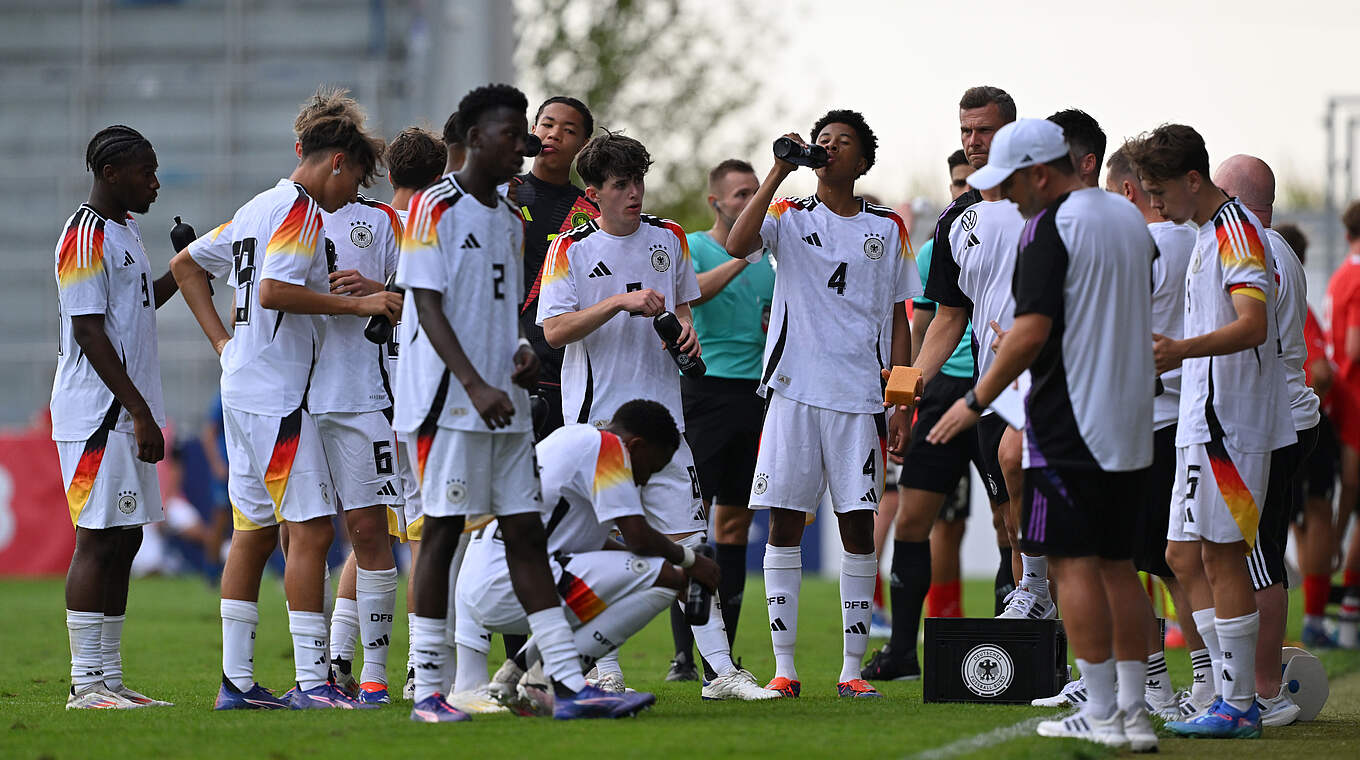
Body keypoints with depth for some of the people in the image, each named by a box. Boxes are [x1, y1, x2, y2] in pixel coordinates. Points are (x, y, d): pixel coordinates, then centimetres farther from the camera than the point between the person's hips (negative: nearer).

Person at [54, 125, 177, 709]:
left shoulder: (127, 231, 17)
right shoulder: (85, 238, -13)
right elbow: (90, 333, -18)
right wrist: (140, 412, -20)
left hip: (129, 415, 10)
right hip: (97, 414, -10)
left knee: (125, 540, 10)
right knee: (98, 540, -9)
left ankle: (108, 678, 13)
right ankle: (85, 683, -7)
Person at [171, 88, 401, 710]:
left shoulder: (258, 208, 18)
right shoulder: (301, 211, -11)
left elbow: (185, 265, 25)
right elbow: (273, 291, -24)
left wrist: (222, 339, 19)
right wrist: (358, 303, -19)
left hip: (244, 390, 10)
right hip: (277, 395, -10)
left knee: (255, 531, 11)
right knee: (310, 529, -9)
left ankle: (236, 681, 13)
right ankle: (312, 681, -12)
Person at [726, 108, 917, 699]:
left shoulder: (887, 229, 10)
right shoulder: (789, 217, 6)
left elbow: (897, 320, 12)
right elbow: (738, 245, -15)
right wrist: (779, 171, -14)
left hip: (859, 395, 1)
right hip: (794, 388, -1)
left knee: (858, 523, 0)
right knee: (785, 521, -1)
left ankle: (852, 667, 6)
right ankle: (784, 666, 3)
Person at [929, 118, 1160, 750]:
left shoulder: (1049, 227, -12)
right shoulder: (1130, 217, 14)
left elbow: (1033, 330, -20)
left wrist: (976, 400, -11)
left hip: (1068, 425, -8)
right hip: (1130, 423, 8)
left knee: (1073, 562, -5)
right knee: (1117, 565, 11)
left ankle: (1101, 714, -7)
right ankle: (1134, 712, 9)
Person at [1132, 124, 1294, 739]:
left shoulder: (1237, 231, -12)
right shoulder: (1209, 234, 19)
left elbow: (1253, 324, -25)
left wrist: (1182, 350, -37)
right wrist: (1172, 357, 35)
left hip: (1229, 424, -10)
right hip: (1205, 424, 10)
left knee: (1222, 557, -8)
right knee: (1185, 555, 10)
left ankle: (1239, 706, -4)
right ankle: (1232, 694, 12)